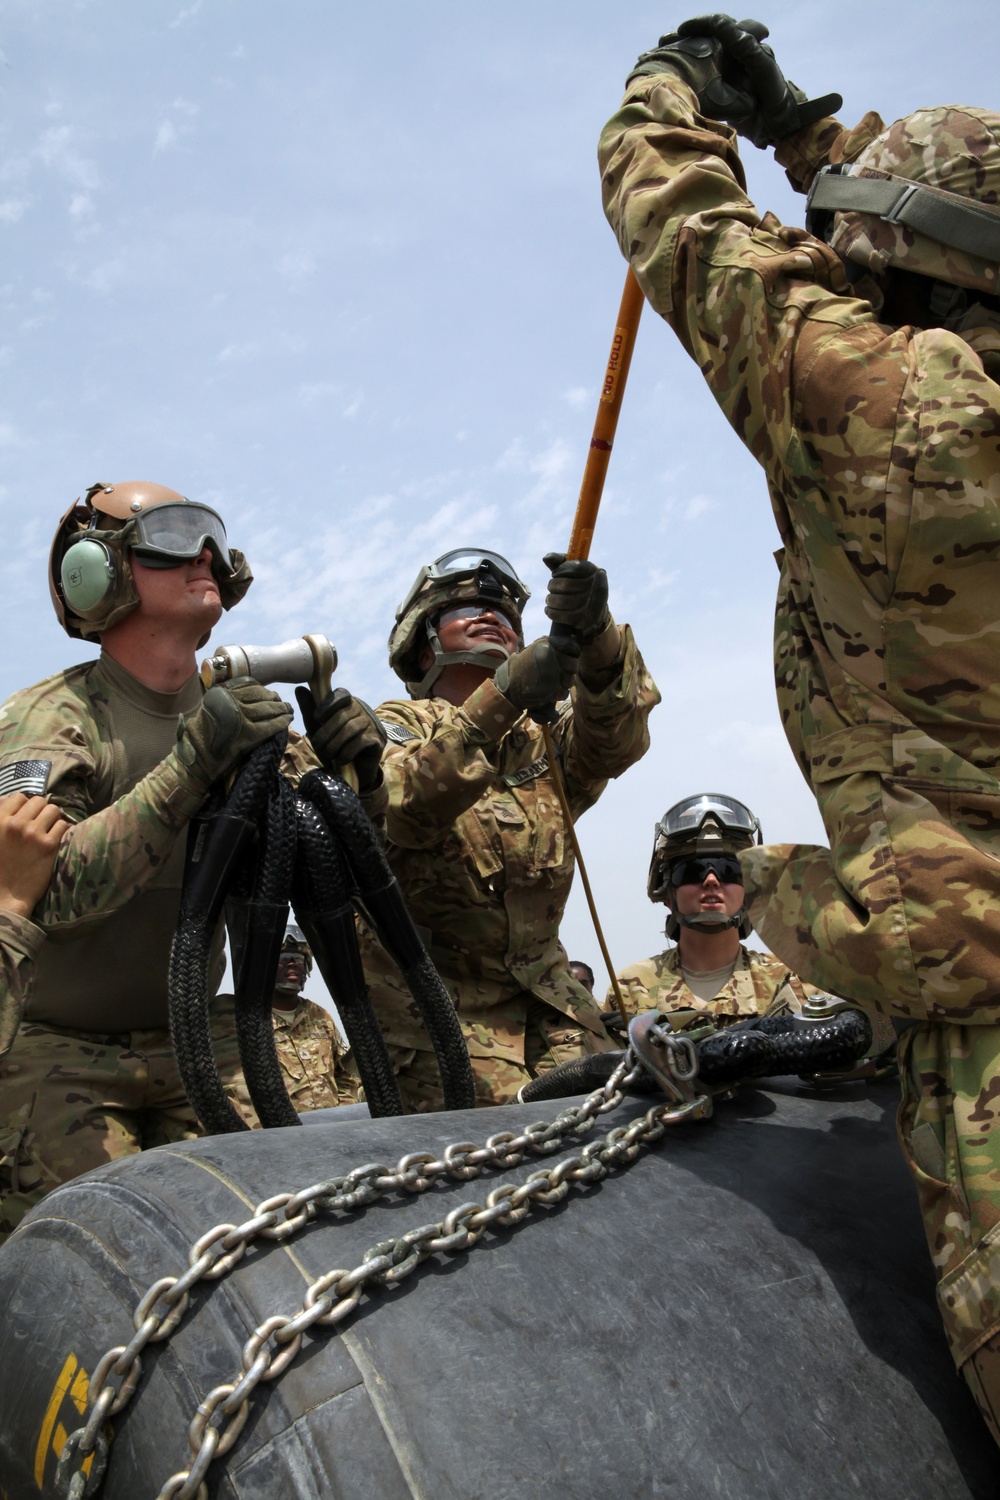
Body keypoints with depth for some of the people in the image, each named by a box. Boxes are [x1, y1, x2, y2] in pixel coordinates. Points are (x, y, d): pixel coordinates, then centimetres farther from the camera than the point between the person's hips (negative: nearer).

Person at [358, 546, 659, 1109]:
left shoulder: (541, 736, 11)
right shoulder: (399, 725, 1)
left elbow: (615, 741, -13)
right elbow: (397, 811, -22)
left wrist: (596, 634, -33)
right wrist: (503, 695, -35)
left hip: (544, 1002, 4)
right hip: (429, 1004, -4)